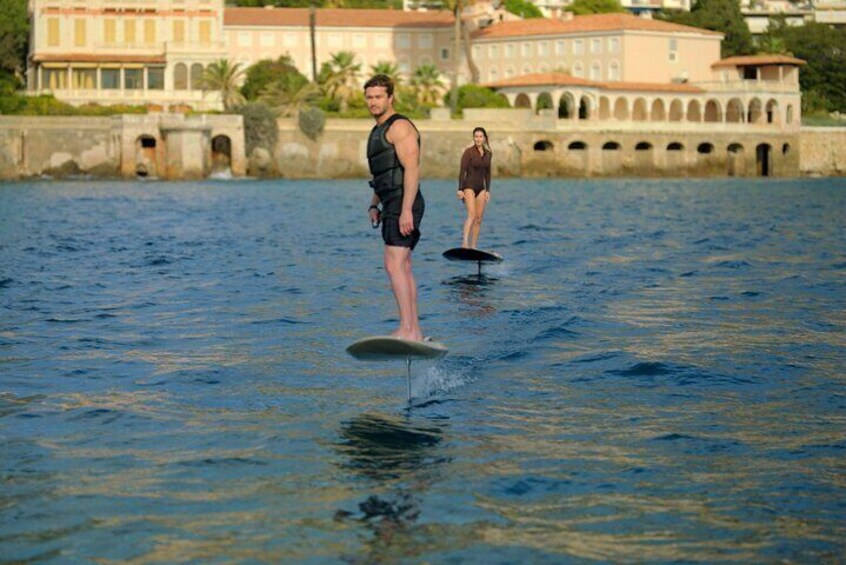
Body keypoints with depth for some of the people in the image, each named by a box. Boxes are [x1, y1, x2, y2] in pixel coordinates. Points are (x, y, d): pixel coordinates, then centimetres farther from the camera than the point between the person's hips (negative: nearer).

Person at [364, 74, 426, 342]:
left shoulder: (399, 127, -11)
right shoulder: (379, 130, 20)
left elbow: (412, 169, -20)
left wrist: (406, 210, -26)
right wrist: (374, 205, 19)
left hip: (403, 204, -10)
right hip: (393, 206, 10)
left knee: (394, 265, -16)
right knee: (403, 268, 10)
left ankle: (406, 330, -19)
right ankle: (414, 332, 12)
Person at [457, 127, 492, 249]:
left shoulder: (488, 153, 9)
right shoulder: (468, 152, -8)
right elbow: (462, 171, -10)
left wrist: (488, 190, 12)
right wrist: (460, 189, -15)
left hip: (481, 188, 6)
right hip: (469, 186, -6)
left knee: (479, 218, 3)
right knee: (471, 215, -23)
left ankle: (473, 246, 8)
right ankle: (465, 243, -34)